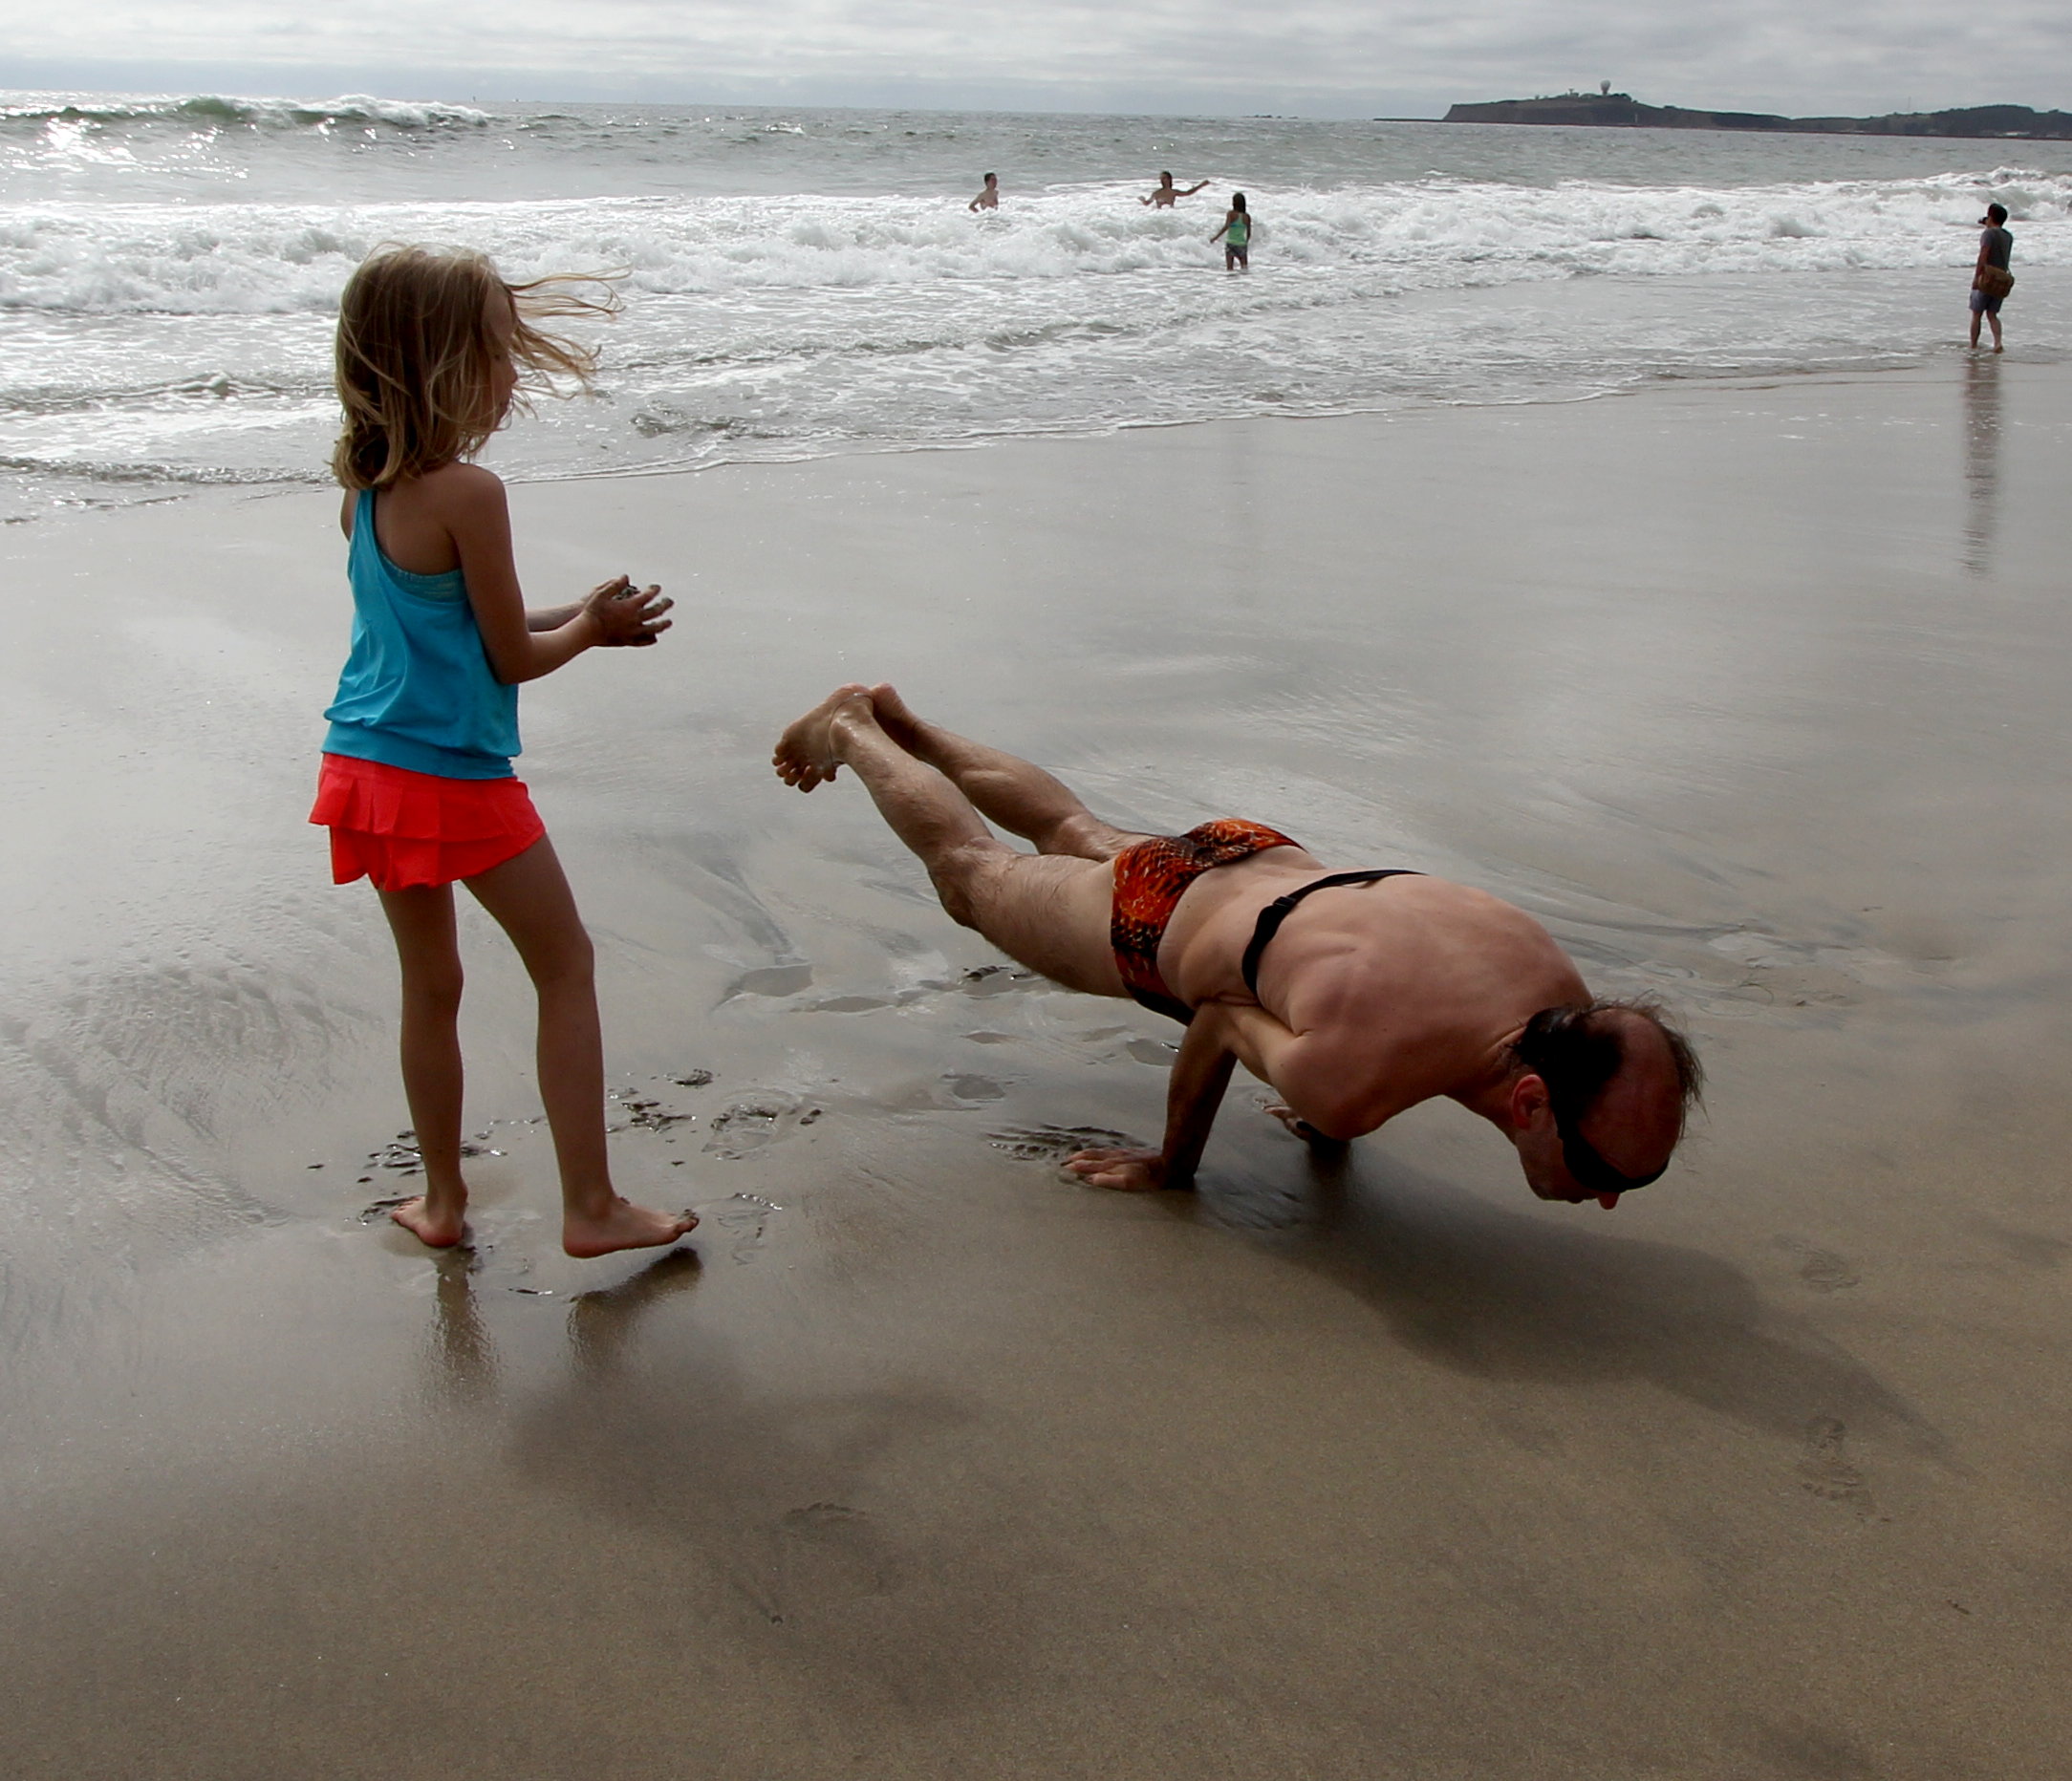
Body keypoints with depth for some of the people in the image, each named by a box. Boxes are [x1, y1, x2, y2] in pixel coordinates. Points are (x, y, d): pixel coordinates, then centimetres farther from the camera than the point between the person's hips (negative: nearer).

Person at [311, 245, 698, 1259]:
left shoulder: (361, 486, 7)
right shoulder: (467, 492, -18)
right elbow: (512, 659, -11)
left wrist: (579, 618, 17)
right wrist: (594, 625, 7)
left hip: (364, 767, 8)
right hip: (454, 780, -8)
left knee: (429, 984, 19)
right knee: (565, 965, 7)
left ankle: (441, 1197, 30)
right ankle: (591, 1208, 9)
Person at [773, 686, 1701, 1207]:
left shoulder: (1564, 1001, -27)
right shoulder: (1355, 1079, -47)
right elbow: (1219, 1020, -25)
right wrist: (1171, 1166, -7)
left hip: (1266, 862, 6)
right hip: (1156, 923, -6)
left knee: (1074, 831, 36)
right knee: (972, 872, 25)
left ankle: (894, 717, 56)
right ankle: (848, 728, 48)